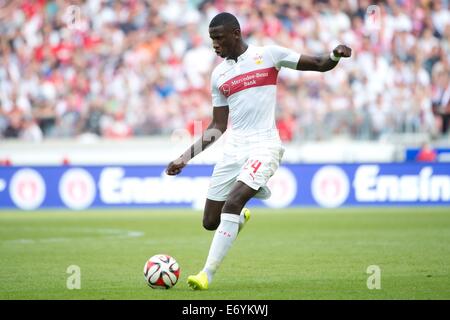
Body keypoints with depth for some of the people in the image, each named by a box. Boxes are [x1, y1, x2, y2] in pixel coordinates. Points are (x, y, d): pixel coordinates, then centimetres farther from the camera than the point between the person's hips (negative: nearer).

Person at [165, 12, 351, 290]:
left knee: (231, 205, -25)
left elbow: (320, 65, 3)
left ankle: (207, 274, -21)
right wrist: (185, 158, 14)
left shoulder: (268, 54, 1)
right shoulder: (219, 74, 14)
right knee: (211, 221, 3)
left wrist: (335, 55, -21)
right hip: (234, 149, 6)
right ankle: (242, 217, 39)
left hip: (264, 145, -6)